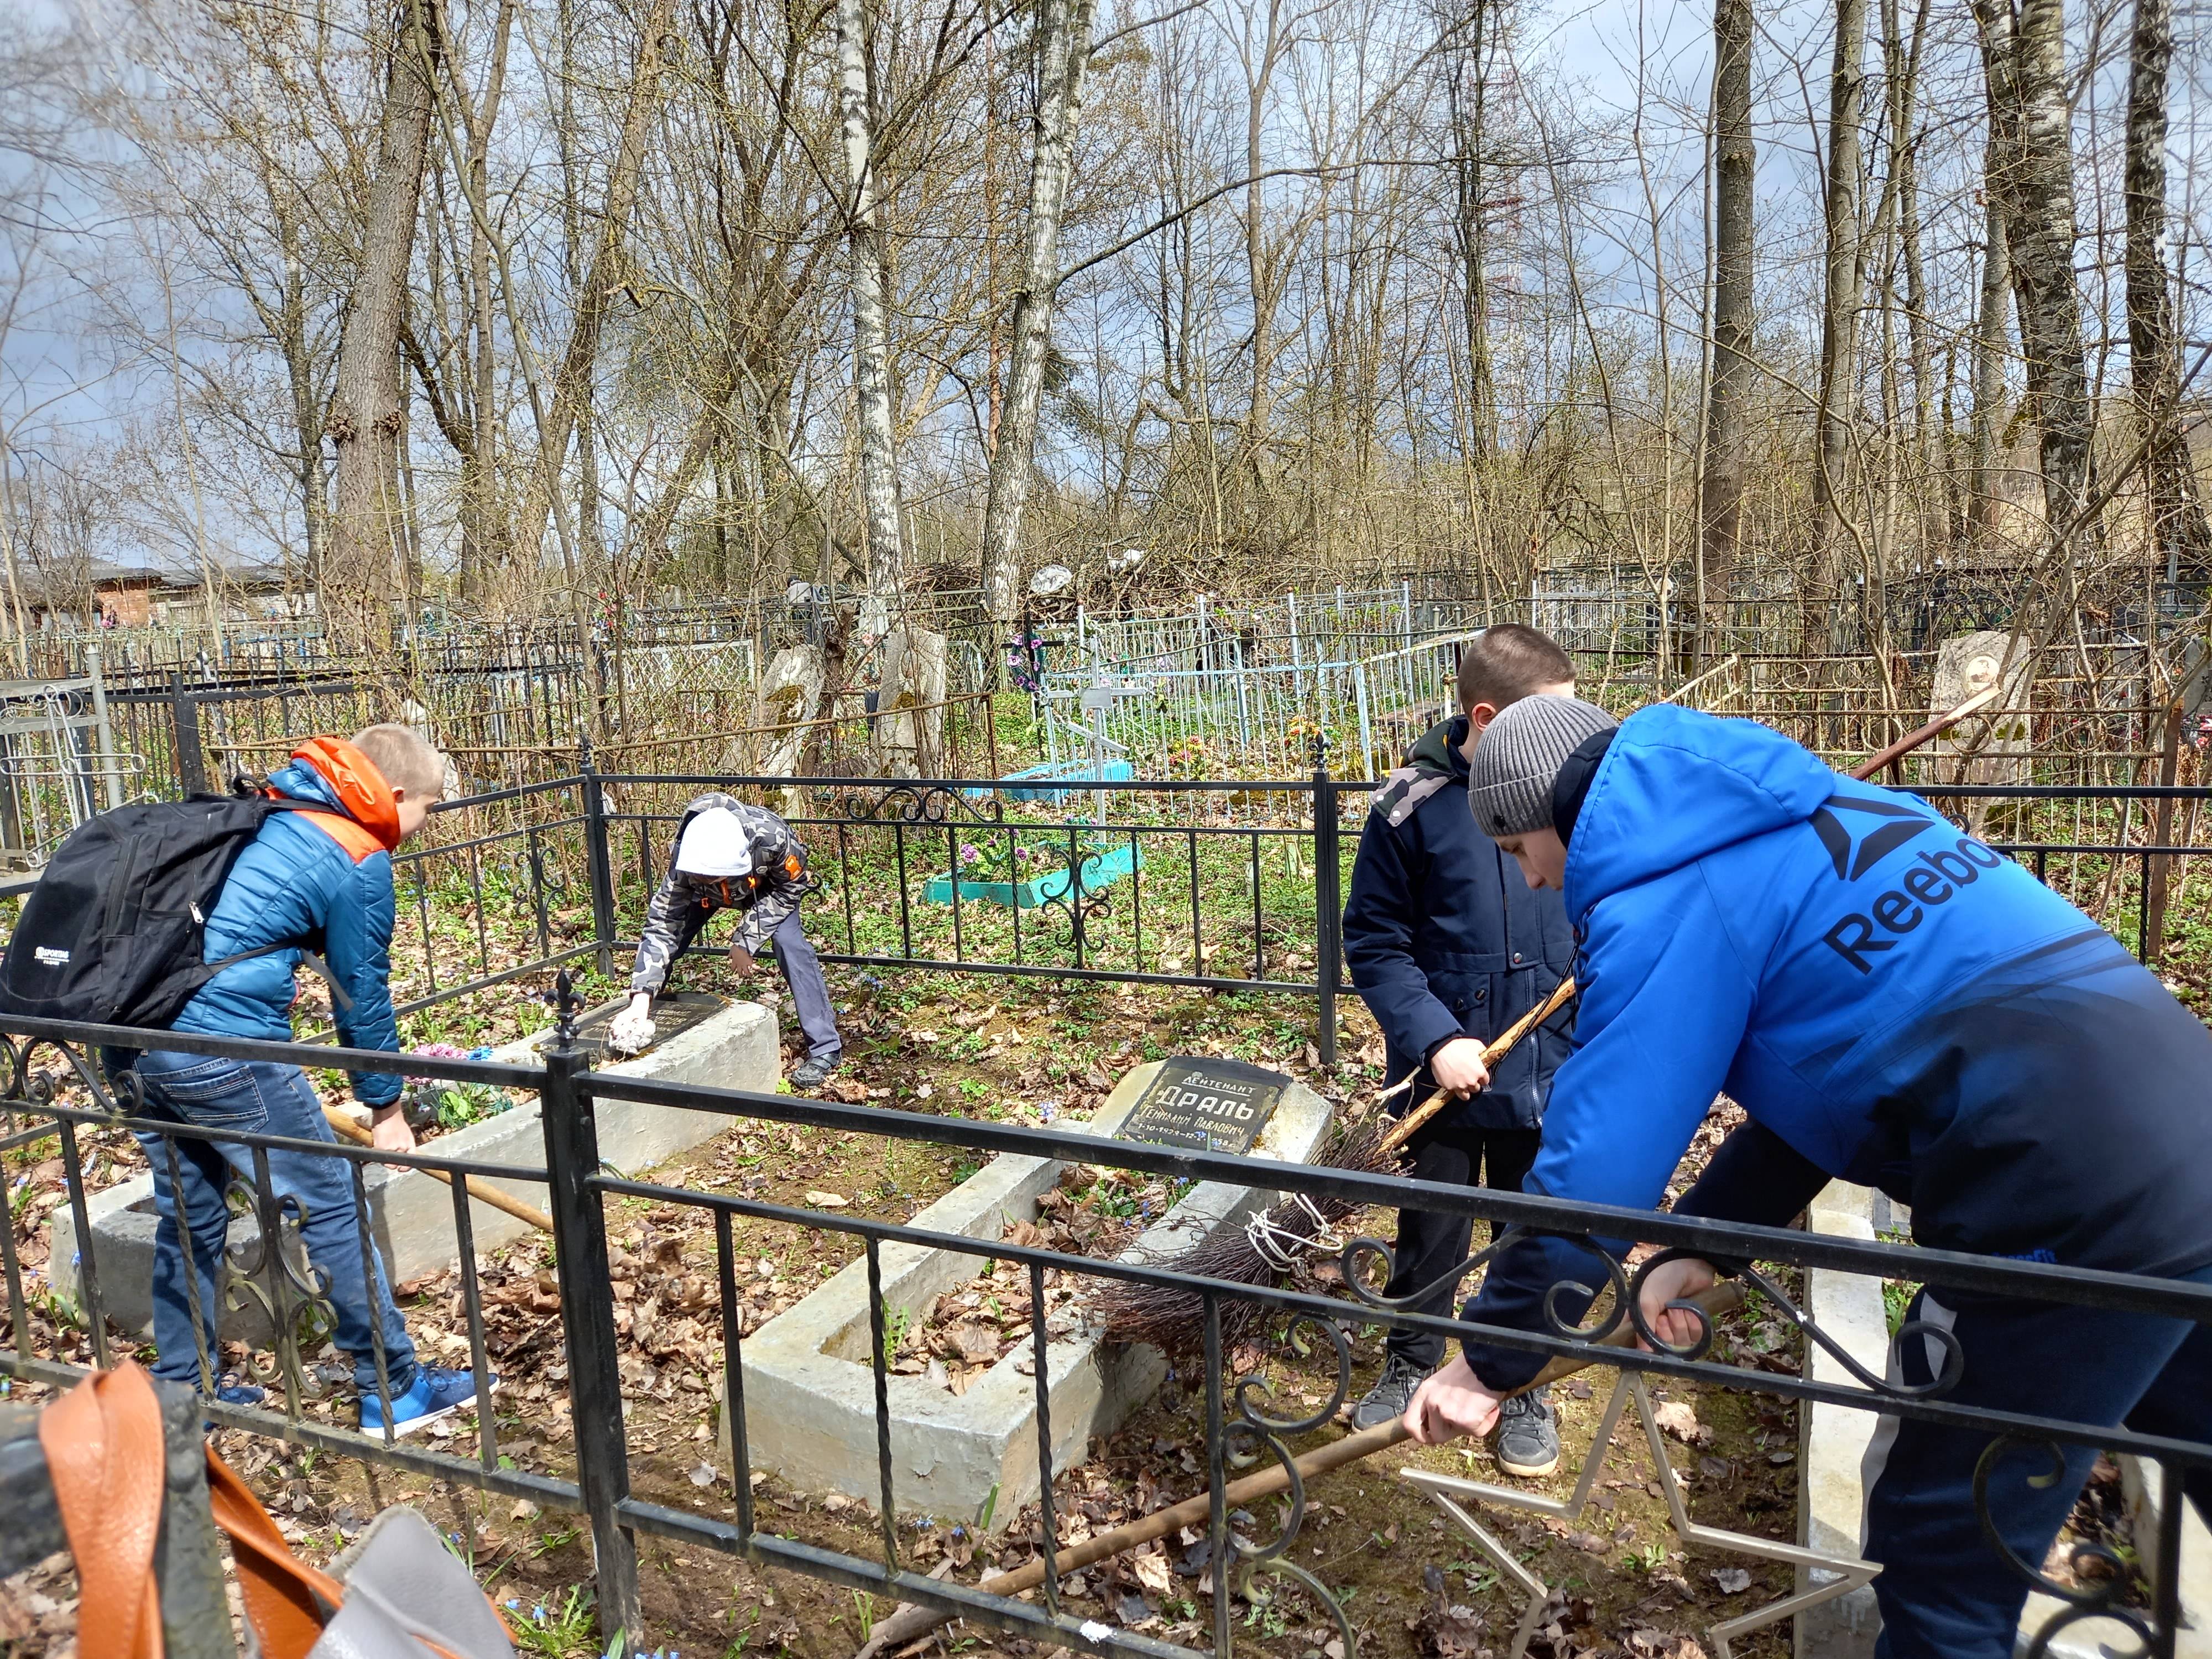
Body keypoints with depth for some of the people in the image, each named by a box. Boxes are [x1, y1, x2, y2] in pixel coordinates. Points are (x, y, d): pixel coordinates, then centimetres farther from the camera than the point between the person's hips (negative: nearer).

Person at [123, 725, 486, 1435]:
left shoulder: (267, 815, 16)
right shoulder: (359, 862, -7)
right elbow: (361, 992, -2)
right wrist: (385, 1105, 10)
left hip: (136, 1040, 9)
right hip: (225, 1049, -8)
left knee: (188, 1216, 21)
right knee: (332, 1206, 4)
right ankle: (394, 1389, 15)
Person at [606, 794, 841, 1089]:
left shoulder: (771, 836, -44)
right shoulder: (686, 860, -38)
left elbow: (791, 887, -24)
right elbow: (661, 926, -37)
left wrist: (746, 939, -28)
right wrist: (641, 1001, -46)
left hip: (769, 885, -2)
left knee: (789, 943, -23)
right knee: (666, 939, -7)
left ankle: (825, 1047, -15)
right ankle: (635, 1021, 19)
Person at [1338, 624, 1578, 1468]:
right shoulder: (1413, 805, -15)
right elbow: (1374, 943, -9)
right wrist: (1435, 1037, -18)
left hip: (1550, 1069, 2)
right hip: (1449, 1073, -2)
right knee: (1431, 1230, 16)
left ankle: (1526, 1389, 39)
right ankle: (1409, 1367, 40)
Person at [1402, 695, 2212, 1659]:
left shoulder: (1666, 895, -11)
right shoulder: (1780, 825, 16)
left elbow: (1596, 1160, -11)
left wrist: (1489, 1363, 1)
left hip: (2077, 1206, -9)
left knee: (1939, 1553, 8)